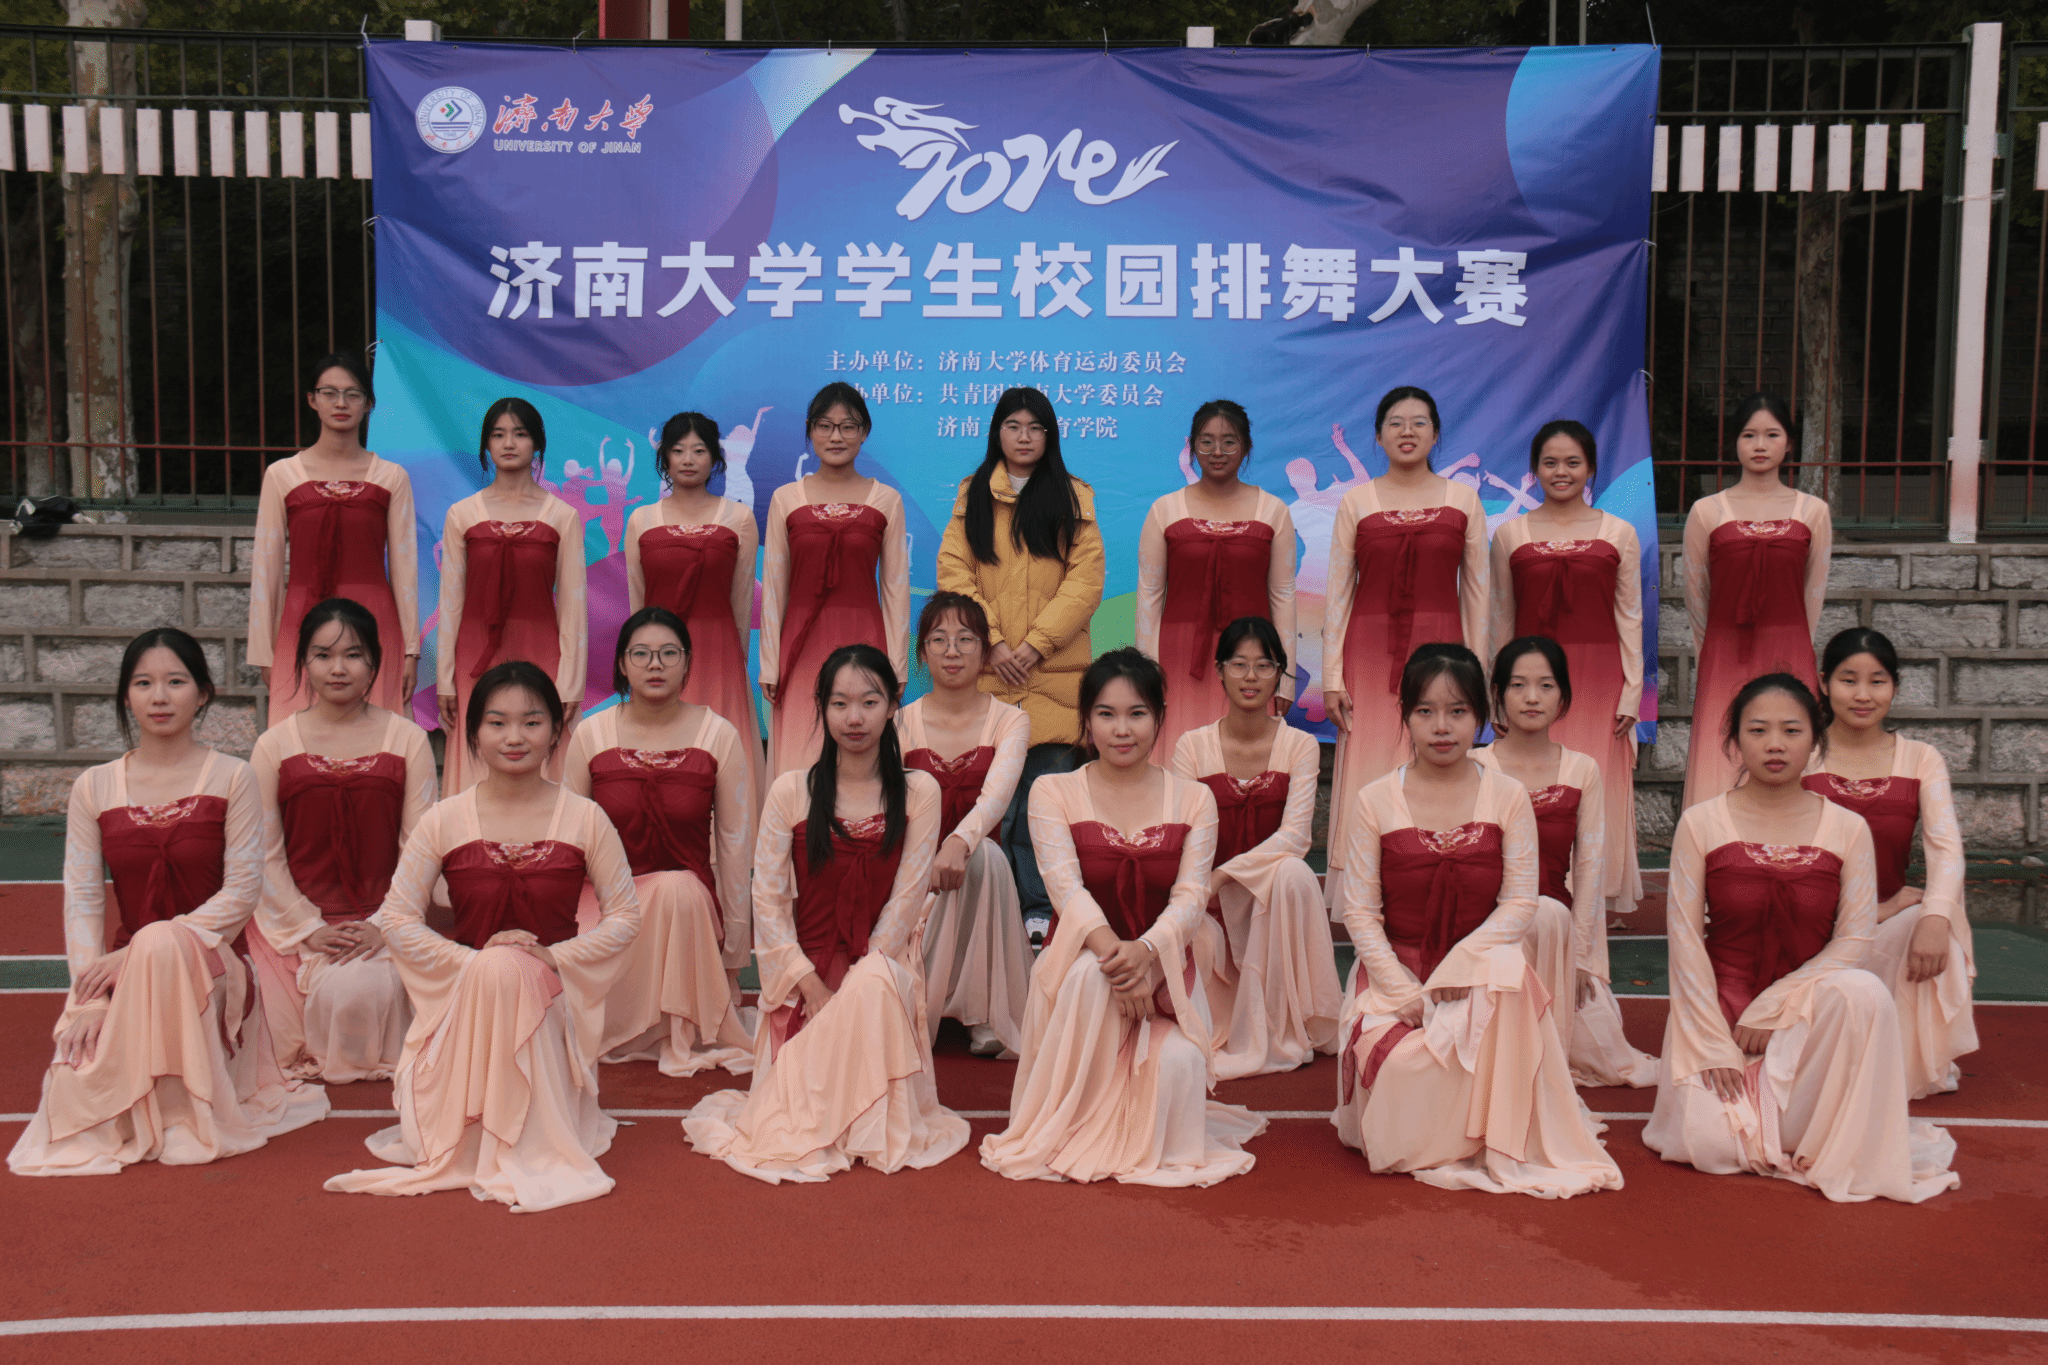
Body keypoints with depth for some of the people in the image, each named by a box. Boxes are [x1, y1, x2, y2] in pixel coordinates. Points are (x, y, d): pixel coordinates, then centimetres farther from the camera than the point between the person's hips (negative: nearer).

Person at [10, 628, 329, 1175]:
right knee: (77, 1097, -24)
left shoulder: (230, 778, -3)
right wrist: (92, 996, -14)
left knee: (162, 941, -38)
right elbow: (81, 899, 1)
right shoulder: (93, 788, 6)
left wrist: (143, 952, -18)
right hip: (125, 971, 2)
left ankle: (190, 1114, -21)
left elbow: (242, 890, -8)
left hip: (209, 963, -2)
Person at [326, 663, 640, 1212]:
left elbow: (624, 916, 2)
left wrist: (554, 957, -14)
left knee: (511, 971, -34)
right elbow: (396, 917, -1)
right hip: (463, 994, 1)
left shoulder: (584, 820, -2)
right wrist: (474, 962, -16)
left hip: (552, 994, -1)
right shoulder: (444, 821, -2)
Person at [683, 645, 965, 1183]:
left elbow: (908, 897, -4)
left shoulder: (918, 792, 1)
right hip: (804, 970, 0)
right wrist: (809, 983, -11)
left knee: (874, 990, -38)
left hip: (882, 970, 0)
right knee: (790, 1129, -19)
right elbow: (767, 899, -1)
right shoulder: (790, 791, 0)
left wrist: (857, 979, -12)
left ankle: (874, 1130, -15)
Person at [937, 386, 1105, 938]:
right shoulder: (972, 495, 13)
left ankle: (1041, 908, 8)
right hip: (988, 669, 1)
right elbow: (954, 571, 4)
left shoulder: (1074, 497, 10)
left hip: (1054, 671, 0)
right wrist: (993, 643, -8)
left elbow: (1086, 578, 1)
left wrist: (1037, 643, -9)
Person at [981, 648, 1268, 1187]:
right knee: (1089, 972, -38)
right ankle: (1067, 1130, -19)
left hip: (1166, 964, 1)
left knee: (1178, 1063, -29)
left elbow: (1191, 897, -7)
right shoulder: (1053, 793, 1)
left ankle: (1159, 1146, 11)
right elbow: (1065, 886, -13)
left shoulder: (1193, 799, 5)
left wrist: (1146, 950, -28)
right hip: (1081, 953, -1)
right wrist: (1110, 947, -33)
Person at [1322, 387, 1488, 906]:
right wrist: (1332, 676, -1)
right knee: (1368, 775, -1)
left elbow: (1476, 591, 9)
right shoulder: (1356, 502, 6)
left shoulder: (1463, 500, 8)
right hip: (1370, 652, 0)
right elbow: (1338, 592, 5)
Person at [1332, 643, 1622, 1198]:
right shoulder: (1374, 801, 0)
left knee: (1507, 972, -35)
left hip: (1481, 969, 0)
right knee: (1405, 1064, -30)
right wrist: (1406, 992, -16)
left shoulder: (1507, 798, 2)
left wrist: (1457, 968, -19)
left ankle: (1498, 1145, -18)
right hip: (1396, 970, 0)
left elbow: (1520, 903, -5)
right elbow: (1359, 909, -3)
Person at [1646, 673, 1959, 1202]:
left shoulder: (1847, 829, -2)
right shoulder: (1700, 825, -5)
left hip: (1811, 1006, 1)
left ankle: (1816, 1143, -14)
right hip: (1720, 1008, 0)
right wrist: (1713, 1045, -12)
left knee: (1862, 992, -35)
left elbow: (1854, 939, -5)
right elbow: (1685, 939, -6)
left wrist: (1771, 1009, -15)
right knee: (1703, 1144, -21)